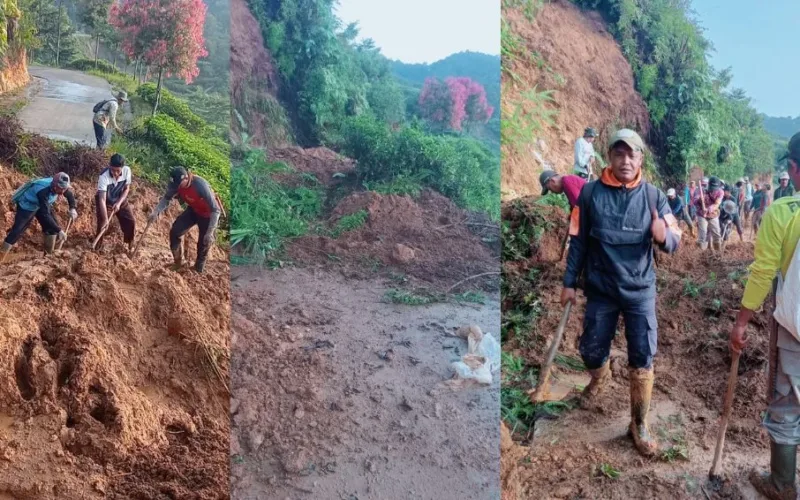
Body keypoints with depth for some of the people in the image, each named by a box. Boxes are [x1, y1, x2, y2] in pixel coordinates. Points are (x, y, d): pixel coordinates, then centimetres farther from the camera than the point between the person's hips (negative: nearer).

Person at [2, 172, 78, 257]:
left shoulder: (59, 186, -21)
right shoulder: (43, 191, -42)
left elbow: (70, 194, 2)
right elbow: (45, 215, -42)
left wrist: (73, 208, -15)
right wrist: (59, 230, -44)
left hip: (42, 205, 8)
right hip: (26, 205, -8)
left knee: (51, 227, 5)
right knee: (17, 231, -14)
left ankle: (48, 254, 21)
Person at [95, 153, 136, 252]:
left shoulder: (127, 170, -25)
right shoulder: (104, 176, -37)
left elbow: (126, 189, -10)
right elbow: (102, 199, -40)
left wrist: (119, 203, -24)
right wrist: (105, 219, -47)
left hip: (120, 200, 4)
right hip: (106, 201, -4)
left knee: (131, 221, 1)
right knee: (102, 224, -13)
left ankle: (130, 246, 22)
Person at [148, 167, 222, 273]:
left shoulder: (200, 185, -39)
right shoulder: (176, 183, -21)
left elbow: (215, 210, -34)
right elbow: (167, 198, -2)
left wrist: (209, 233, -37)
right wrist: (156, 212, -20)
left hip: (207, 214, -6)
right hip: (193, 210, 6)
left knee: (203, 243, 1)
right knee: (175, 232, -4)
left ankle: (198, 270, 23)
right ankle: (178, 263, 16)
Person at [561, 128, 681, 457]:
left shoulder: (654, 196, -5)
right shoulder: (591, 193, -6)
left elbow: (674, 241, -5)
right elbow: (578, 241, 1)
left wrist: (663, 236, -28)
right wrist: (569, 282, 0)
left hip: (641, 291, 0)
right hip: (600, 290, 0)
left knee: (642, 360, 0)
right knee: (591, 352, 12)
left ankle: (640, 425, 15)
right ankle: (600, 378, 48)